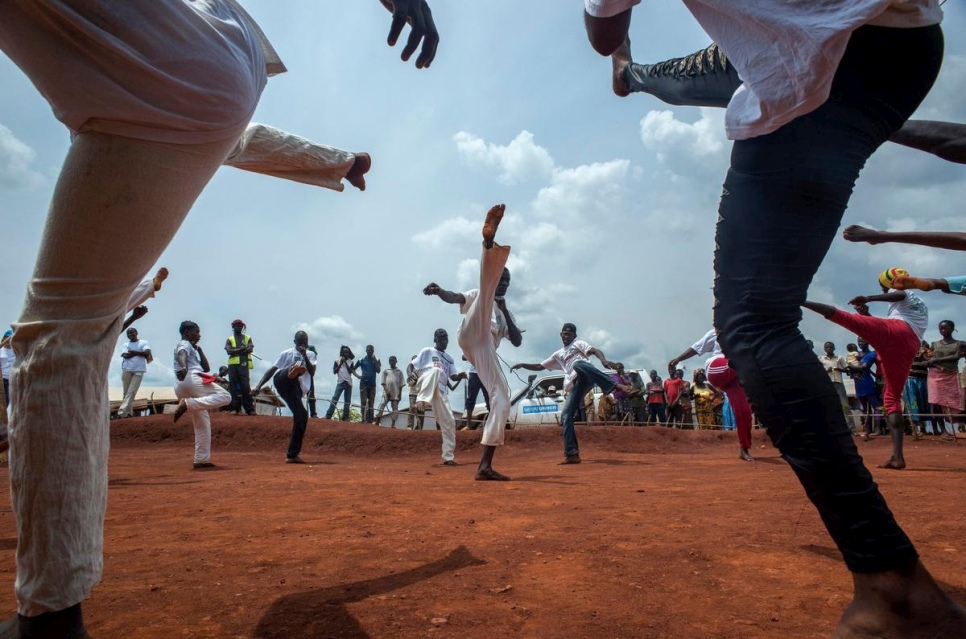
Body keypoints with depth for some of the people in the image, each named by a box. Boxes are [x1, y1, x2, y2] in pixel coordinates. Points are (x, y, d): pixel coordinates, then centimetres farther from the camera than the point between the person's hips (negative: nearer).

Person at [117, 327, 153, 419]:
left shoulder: (144, 342, 8)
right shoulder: (125, 345, 13)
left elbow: (147, 353, -9)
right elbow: (125, 356, -4)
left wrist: (133, 352, -4)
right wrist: (140, 353, -4)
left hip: (139, 371, -3)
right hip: (127, 370, 3)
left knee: (131, 392, -11)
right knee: (126, 392, 3)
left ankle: (121, 413, -17)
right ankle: (127, 412, 9)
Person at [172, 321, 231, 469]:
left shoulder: (192, 349, 33)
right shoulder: (184, 344, 7)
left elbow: (206, 368, 29)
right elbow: (181, 355, -19)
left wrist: (199, 350, 26)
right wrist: (182, 367, -41)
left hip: (182, 389, 10)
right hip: (192, 379, -10)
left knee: (202, 423, 11)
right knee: (224, 396, -20)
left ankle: (201, 459, 7)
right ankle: (188, 404, -31)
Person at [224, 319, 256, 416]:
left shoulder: (248, 338, 14)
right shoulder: (229, 339, 14)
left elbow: (250, 349, -2)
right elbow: (228, 351, -2)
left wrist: (235, 351, -7)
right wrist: (241, 349, -11)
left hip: (244, 364, -1)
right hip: (232, 364, 1)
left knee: (245, 386, -9)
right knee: (233, 386, -1)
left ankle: (250, 409, -11)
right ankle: (235, 408, 2)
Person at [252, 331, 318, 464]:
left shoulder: (310, 355, 19)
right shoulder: (286, 354, 15)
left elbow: (312, 371, 1)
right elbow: (272, 370, 9)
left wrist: (305, 356, -10)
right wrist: (259, 386, -1)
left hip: (296, 389, 2)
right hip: (282, 380, -2)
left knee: (302, 417, -10)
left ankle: (292, 454, -3)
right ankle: (292, 372, -76)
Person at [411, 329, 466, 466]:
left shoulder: (449, 359, 25)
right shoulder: (427, 351, 11)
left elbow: (453, 377, 15)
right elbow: (413, 367, 6)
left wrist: (460, 376, -9)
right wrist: (413, 376, -17)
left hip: (440, 391, 5)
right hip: (425, 387, -5)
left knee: (449, 422, -2)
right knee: (435, 371, -37)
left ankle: (448, 457, 7)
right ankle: (421, 402, -55)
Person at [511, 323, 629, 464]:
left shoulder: (578, 343, 20)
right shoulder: (558, 355, 36)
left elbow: (595, 350, 0)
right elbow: (539, 367, 38)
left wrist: (603, 360, -23)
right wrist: (522, 365, 23)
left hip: (586, 377, -6)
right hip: (574, 385, 6)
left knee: (577, 364, -40)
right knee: (566, 415, -7)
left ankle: (615, 386, -50)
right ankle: (572, 454, -7)